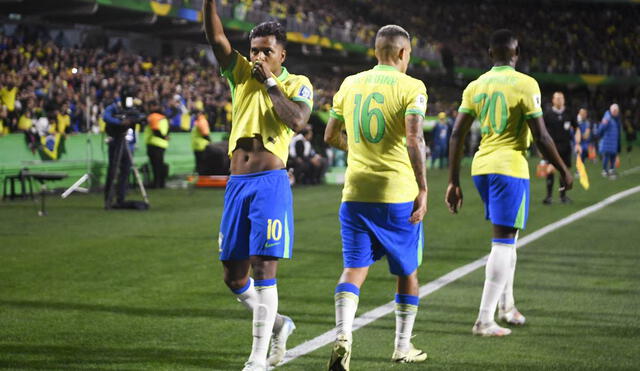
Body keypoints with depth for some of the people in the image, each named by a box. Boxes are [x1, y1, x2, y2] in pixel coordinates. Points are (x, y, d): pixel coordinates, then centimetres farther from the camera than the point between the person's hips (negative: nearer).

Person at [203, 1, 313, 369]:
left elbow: (297, 121, -18)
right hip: (237, 183, 5)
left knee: (264, 270, -10)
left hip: (271, 183, -5)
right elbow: (216, 37, 0)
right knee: (234, 274, 8)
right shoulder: (241, 74, 12)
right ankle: (278, 323, 32)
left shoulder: (297, 84, 2)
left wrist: (270, 82, -12)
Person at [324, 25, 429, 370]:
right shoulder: (410, 87, -6)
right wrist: (423, 189, -15)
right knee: (407, 272, 14)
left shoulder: (350, 84, 9)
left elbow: (330, 136, 15)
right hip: (398, 193, -3)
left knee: (354, 268, 3)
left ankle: (343, 335, -21)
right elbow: (414, 139, -18)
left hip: (356, 192, 3)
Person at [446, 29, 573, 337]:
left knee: (507, 237, 23)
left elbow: (456, 135, 6)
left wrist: (454, 182, 11)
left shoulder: (475, 86, 7)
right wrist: (563, 170, 3)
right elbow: (541, 137, -10)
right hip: (510, 168, -6)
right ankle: (484, 320, -8)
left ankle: (506, 305, 29)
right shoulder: (525, 85, -8)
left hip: (481, 167, 6)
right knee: (503, 242, -4)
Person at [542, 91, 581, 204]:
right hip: (552, 147, -3)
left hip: (565, 147, 3)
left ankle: (563, 195, 19)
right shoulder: (548, 114, -1)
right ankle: (549, 196, -8)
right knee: (551, 170, -14)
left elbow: (576, 129, 13)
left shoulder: (568, 114, 5)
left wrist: (577, 144, 3)